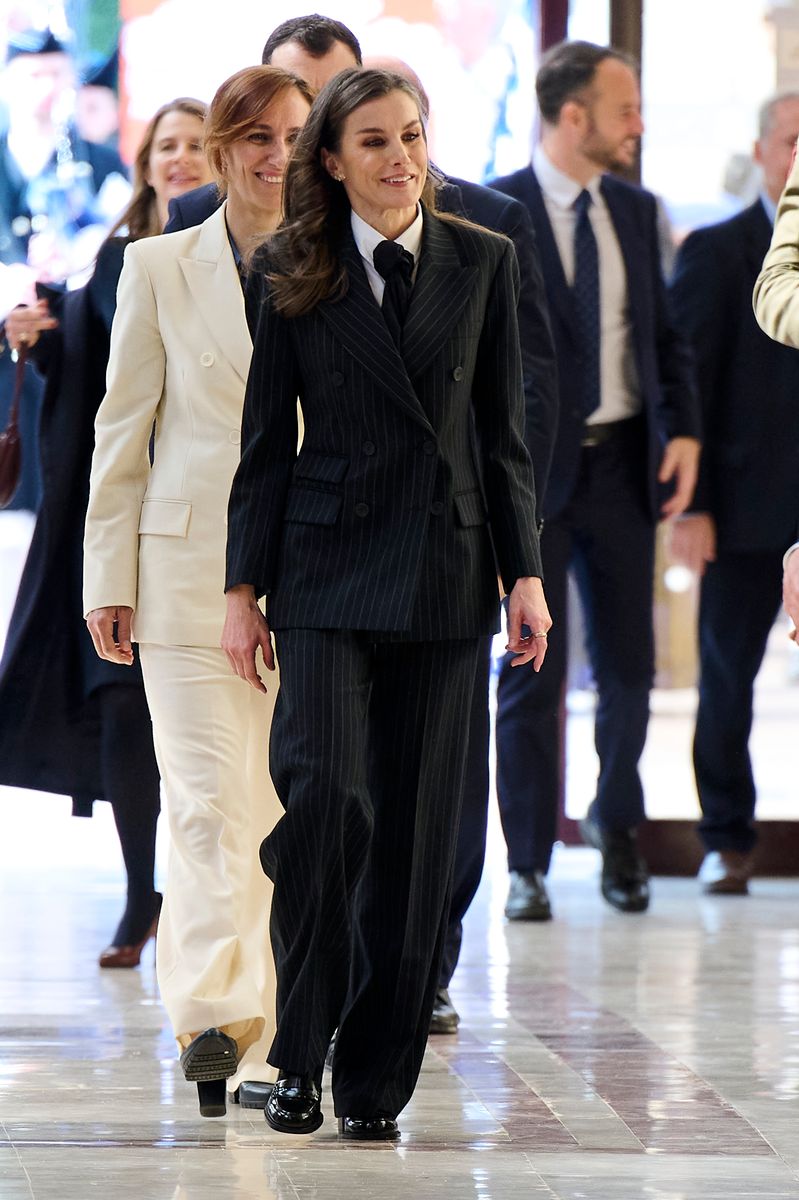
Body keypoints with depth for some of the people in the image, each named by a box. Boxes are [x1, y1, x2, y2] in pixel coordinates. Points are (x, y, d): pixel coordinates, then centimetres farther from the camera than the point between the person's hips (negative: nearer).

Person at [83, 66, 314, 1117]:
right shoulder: (161, 269, 5)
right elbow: (122, 431, 7)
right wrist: (110, 577, 3)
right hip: (192, 564, -1)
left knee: (282, 802, 4)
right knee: (208, 797, -12)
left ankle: (267, 1045, 13)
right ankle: (214, 1012, -15)